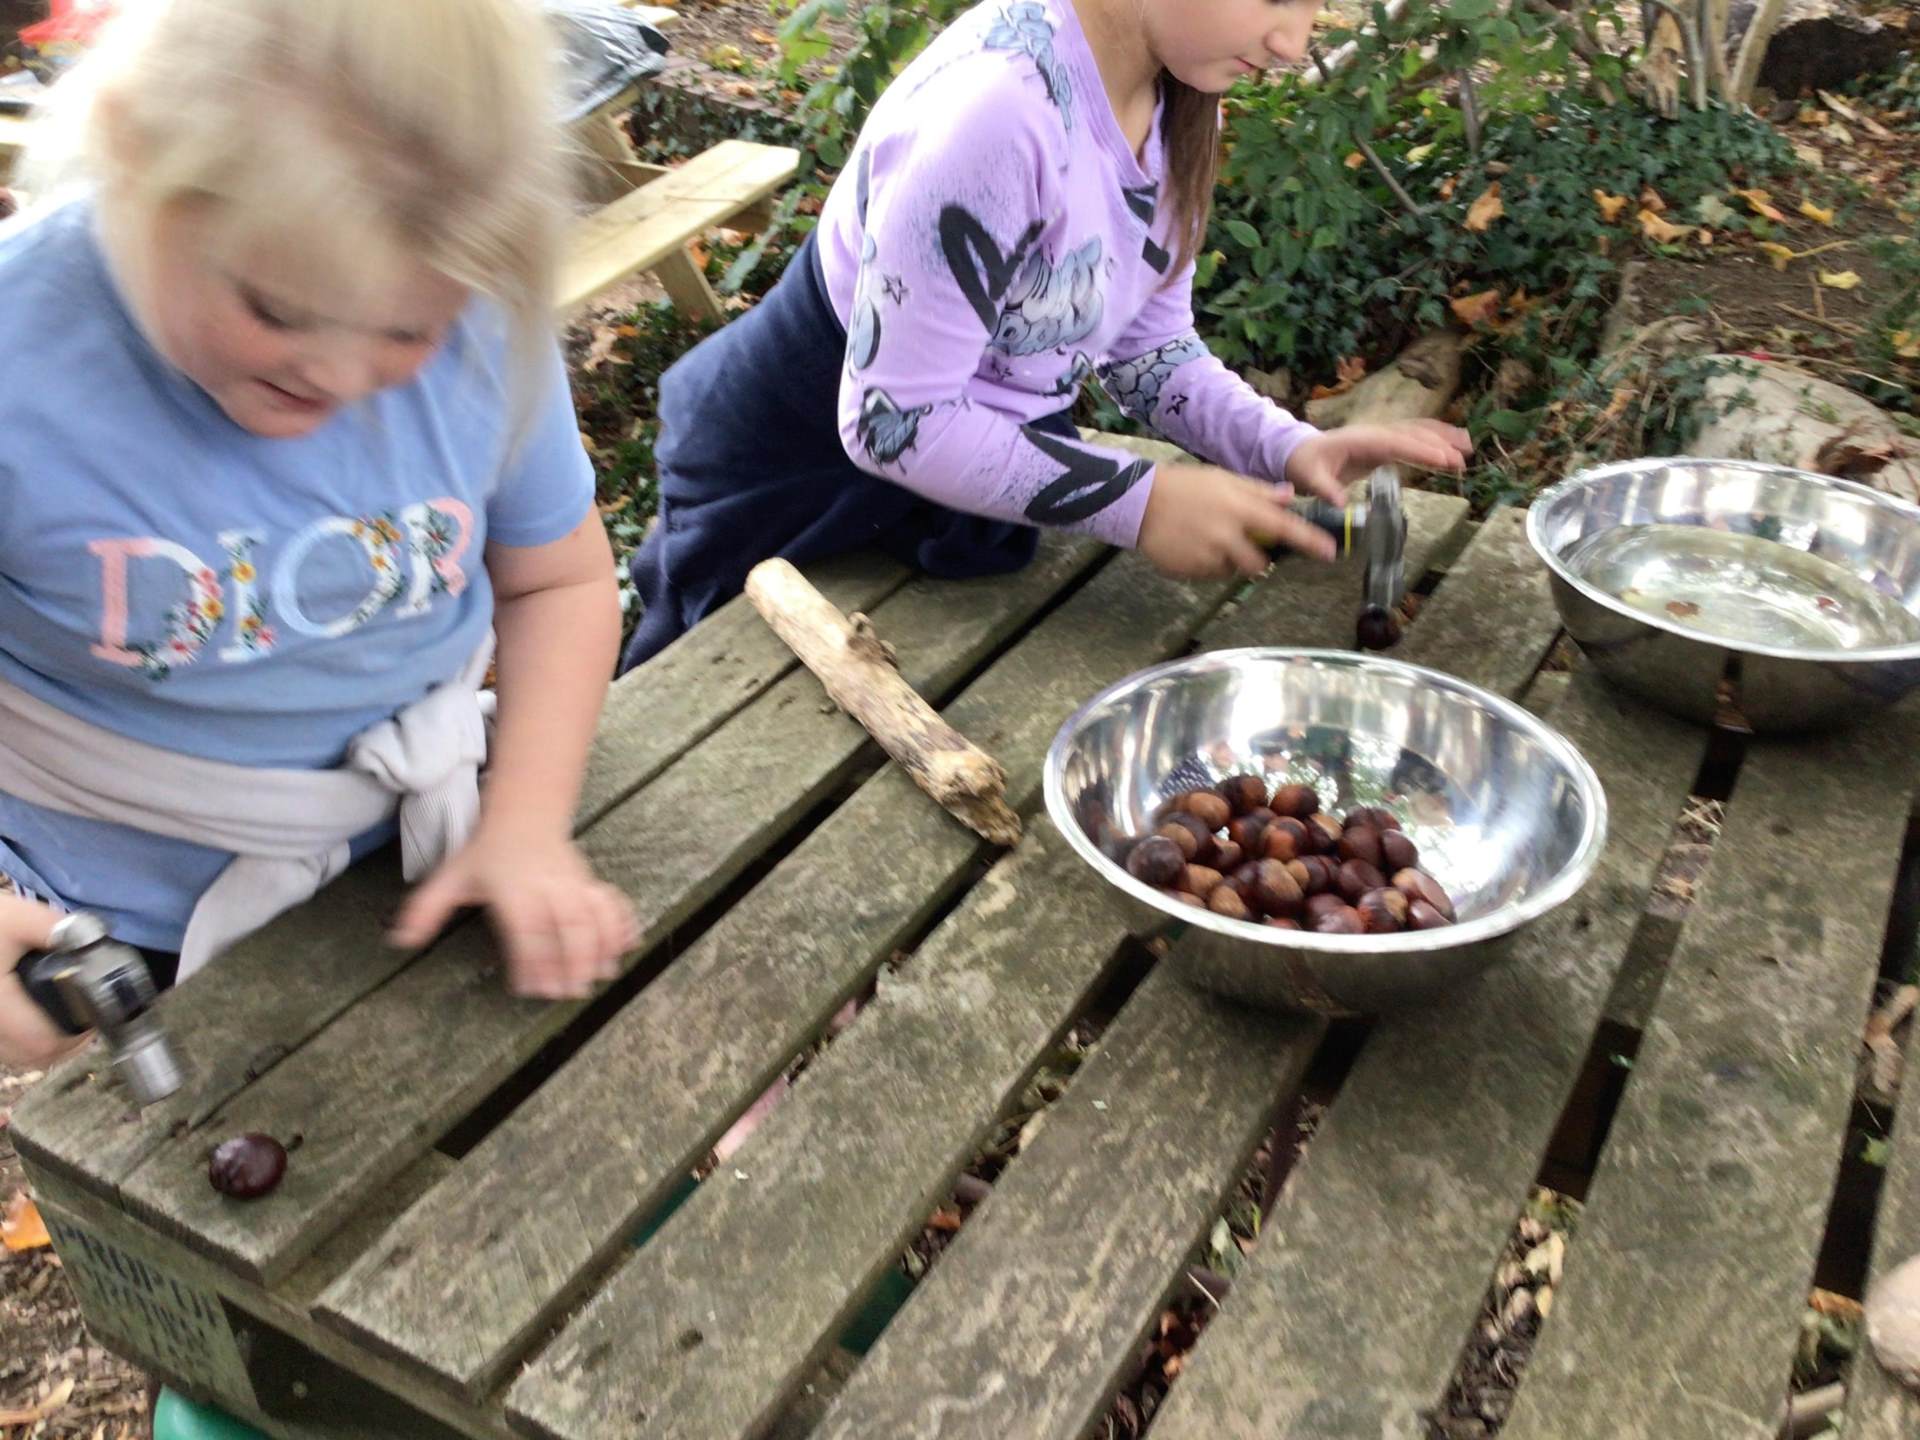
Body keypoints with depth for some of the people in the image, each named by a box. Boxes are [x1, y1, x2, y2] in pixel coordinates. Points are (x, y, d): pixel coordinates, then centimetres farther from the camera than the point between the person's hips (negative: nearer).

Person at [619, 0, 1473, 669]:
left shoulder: (1177, 101, -7)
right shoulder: (995, 107, -34)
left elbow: (1146, 345, 2)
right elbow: (895, 421, -30)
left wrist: (1284, 447, -14)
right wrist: (1139, 503, -28)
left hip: (963, 477, 7)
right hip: (799, 472, -7)